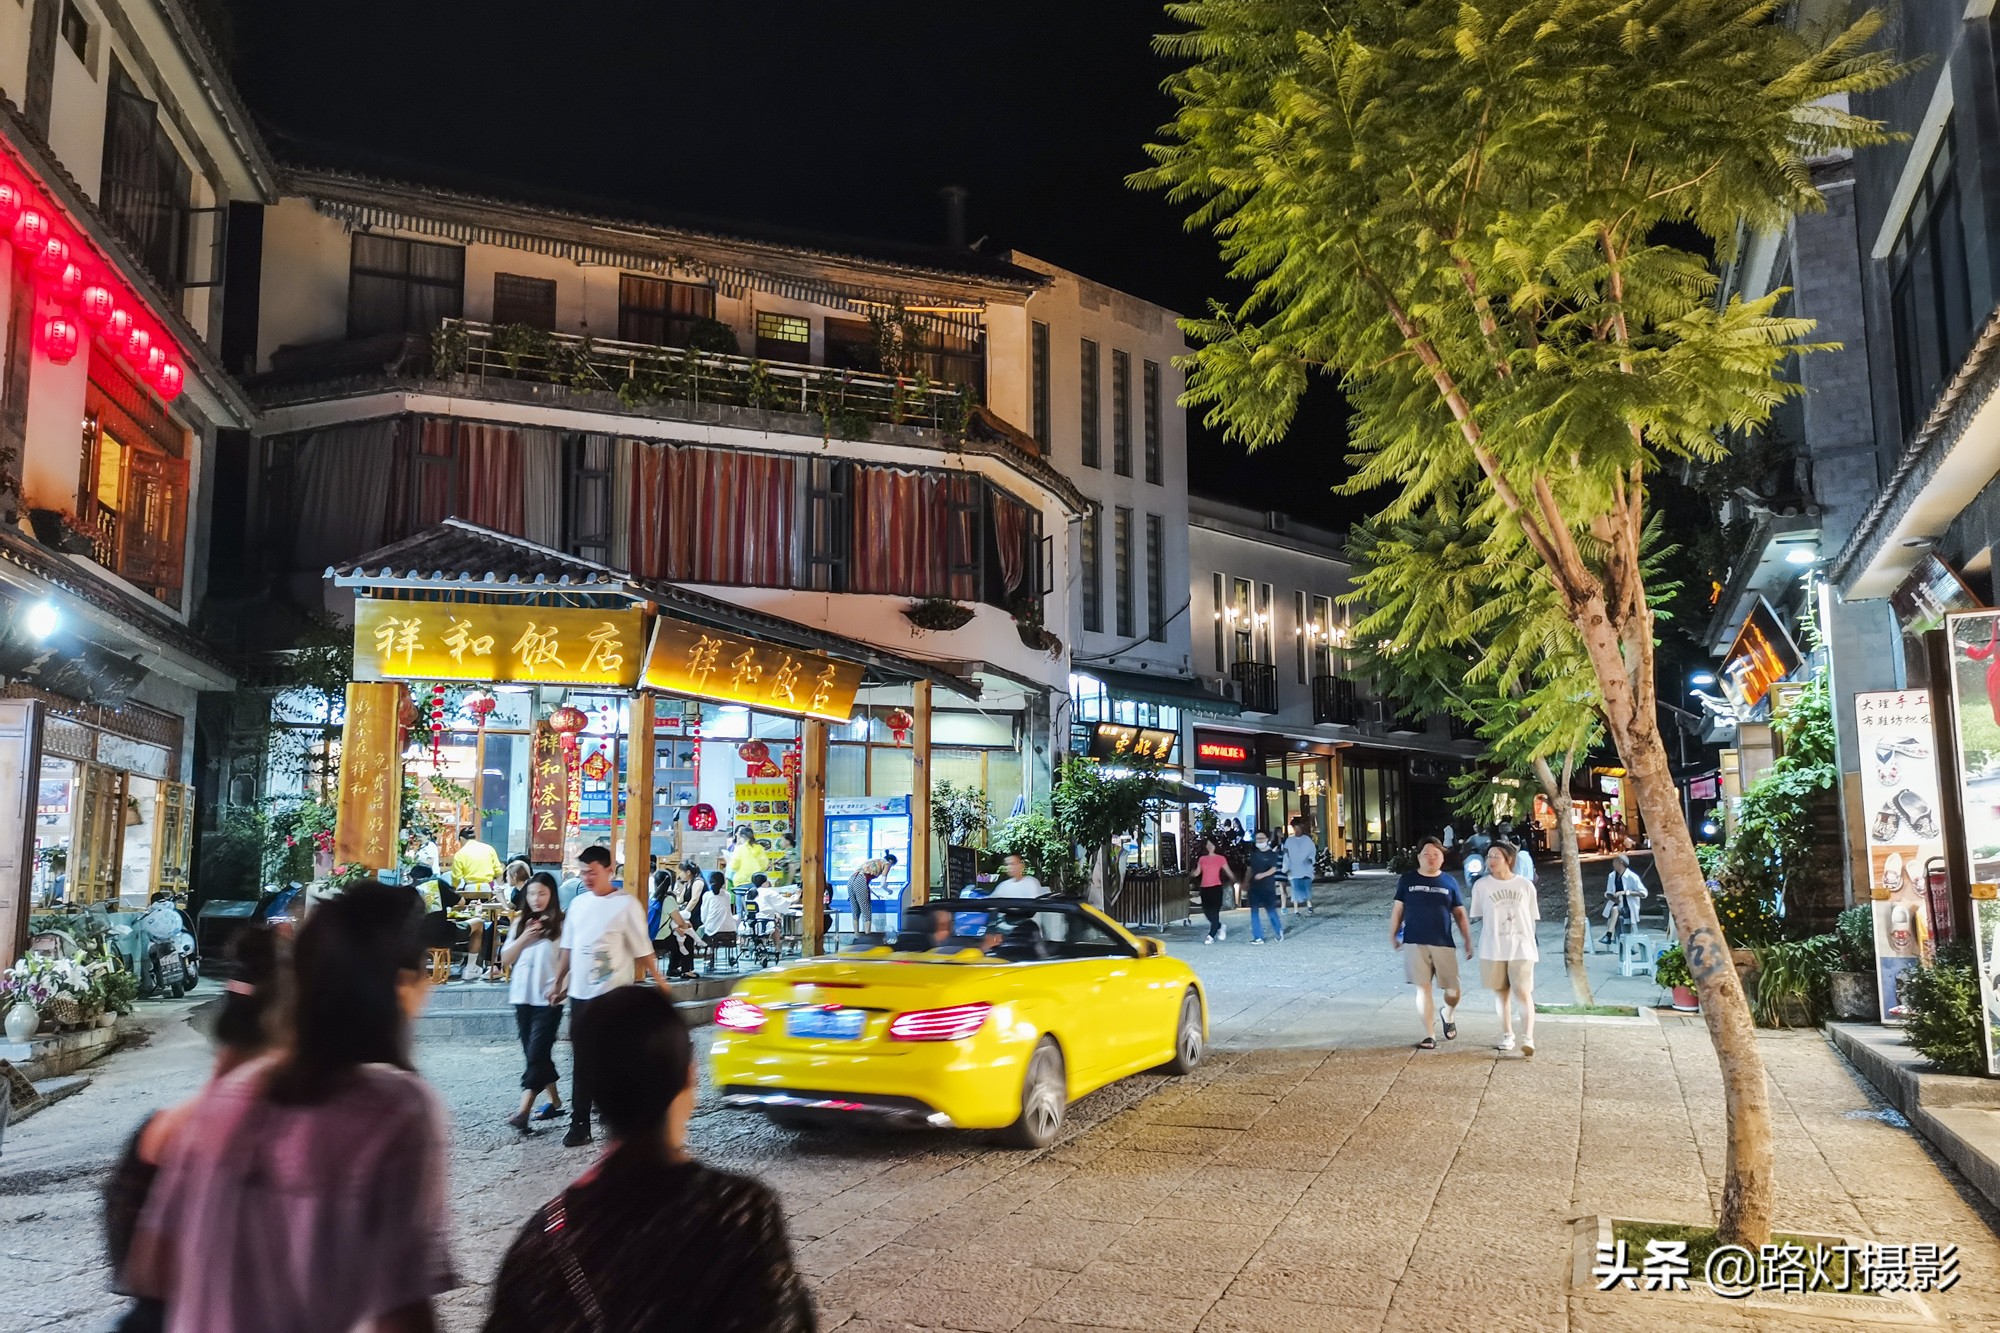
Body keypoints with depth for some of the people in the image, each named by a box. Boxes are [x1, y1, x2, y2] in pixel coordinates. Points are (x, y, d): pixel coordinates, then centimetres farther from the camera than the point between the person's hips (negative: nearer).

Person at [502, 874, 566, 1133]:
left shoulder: (560, 923, -5)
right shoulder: (520, 922, 10)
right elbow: (505, 959, 8)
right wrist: (524, 939, -7)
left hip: (548, 997, -6)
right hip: (522, 995, 6)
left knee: (537, 1053, -9)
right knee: (536, 1053, 12)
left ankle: (523, 1110, -13)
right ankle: (555, 1101, 23)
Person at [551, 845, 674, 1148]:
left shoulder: (626, 904, -7)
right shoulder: (578, 903, 10)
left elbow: (642, 950, -5)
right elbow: (567, 947, 18)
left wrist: (659, 981, -5)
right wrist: (558, 982, 18)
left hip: (611, 995, -5)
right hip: (579, 994, 5)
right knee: (581, 1063, 8)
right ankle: (579, 1124, 14)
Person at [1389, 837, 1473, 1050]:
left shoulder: (1449, 882, 5)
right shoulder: (1408, 880, 3)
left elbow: (1459, 913, 9)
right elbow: (1398, 909, 8)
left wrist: (1468, 940, 5)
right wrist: (1392, 935, 7)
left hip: (1443, 944, 1)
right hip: (1415, 943, -1)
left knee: (1452, 989, 4)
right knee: (1423, 988, -2)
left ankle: (1447, 1016, 36)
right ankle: (1429, 1035, 5)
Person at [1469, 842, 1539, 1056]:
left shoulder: (1525, 886, -1)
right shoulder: (1481, 885, -1)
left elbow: (1531, 918, 7)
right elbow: (1479, 917, 5)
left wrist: (1528, 941, 7)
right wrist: (1491, 937, -1)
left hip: (1521, 948, -1)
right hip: (1493, 950, 1)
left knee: (1523, 994, -8)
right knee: (1501, 993, 10)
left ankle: (1528, 1038, -10)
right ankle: (1507, 1035, 24)